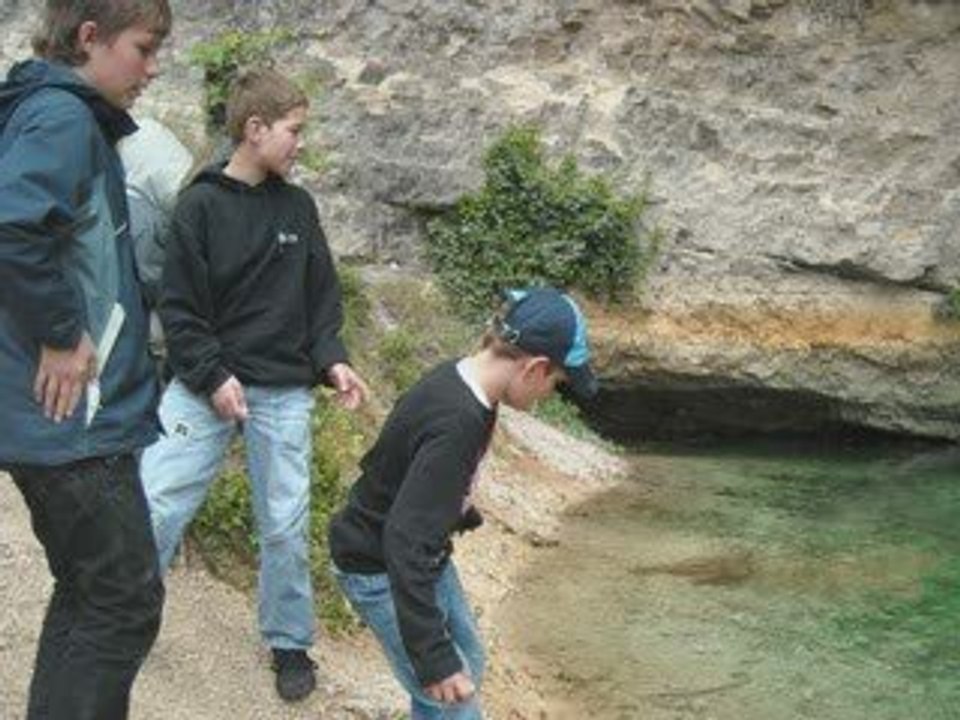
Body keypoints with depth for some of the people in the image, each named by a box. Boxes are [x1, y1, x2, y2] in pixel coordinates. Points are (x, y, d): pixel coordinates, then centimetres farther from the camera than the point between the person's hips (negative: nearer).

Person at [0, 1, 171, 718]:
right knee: (127, 603, -2)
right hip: (74, 417, -10)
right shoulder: (62, 116, -15)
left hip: (63, 418, 10)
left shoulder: (76, 119, 15)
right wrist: (61, 334, -21)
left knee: (87, 598, 19)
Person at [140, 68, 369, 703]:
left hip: (285, 393, 3)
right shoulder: (201, 205, -5)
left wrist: (331, 360, -3)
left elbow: (322, 296, 11)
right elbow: (178, 307, -6)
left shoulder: (298, 206, 7)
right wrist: (212, 377, -14)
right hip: (207, 384, -3)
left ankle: (290, 643, 24)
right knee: (153, 508, -7)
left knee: (285, 526, 7)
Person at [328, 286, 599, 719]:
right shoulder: (458, 424, -33)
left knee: (468, 667, 21)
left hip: (420, 553, 10)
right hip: (381, 570, -10)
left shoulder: (459, 378, -5)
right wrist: (433, 657, -36)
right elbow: (405, 543, -36)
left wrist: (462, 513, 36)